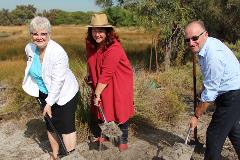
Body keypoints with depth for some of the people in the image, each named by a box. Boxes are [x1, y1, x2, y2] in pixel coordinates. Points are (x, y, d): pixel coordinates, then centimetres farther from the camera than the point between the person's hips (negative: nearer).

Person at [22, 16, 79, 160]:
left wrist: (49, 103, -21)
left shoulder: (58, 53, -27)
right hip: (44, 93, 6)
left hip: (64, 94, -6)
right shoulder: (29, 49, -6)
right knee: (50, 125, 17)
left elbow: (58, 81, -26)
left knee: (66, 127, -2)